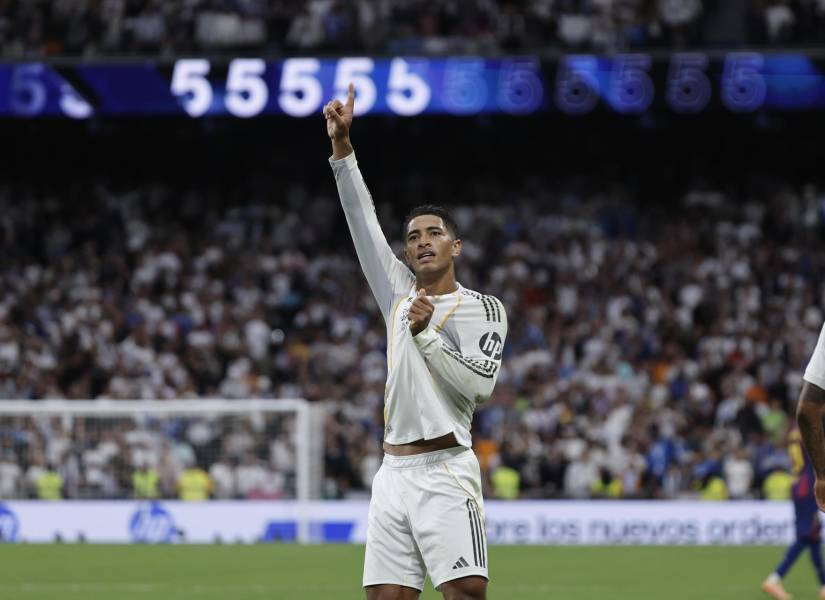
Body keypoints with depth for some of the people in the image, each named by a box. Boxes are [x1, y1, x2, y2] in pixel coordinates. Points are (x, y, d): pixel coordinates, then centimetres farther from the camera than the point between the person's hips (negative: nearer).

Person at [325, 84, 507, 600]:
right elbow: (364, 220, 13)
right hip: (394, 474, 5)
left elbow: (481, 384, -9)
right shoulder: (400, 295, 17)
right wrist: (342, 145, 7)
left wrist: (428, 335, -13)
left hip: (446, 471, -5)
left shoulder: (484, 310, 4)